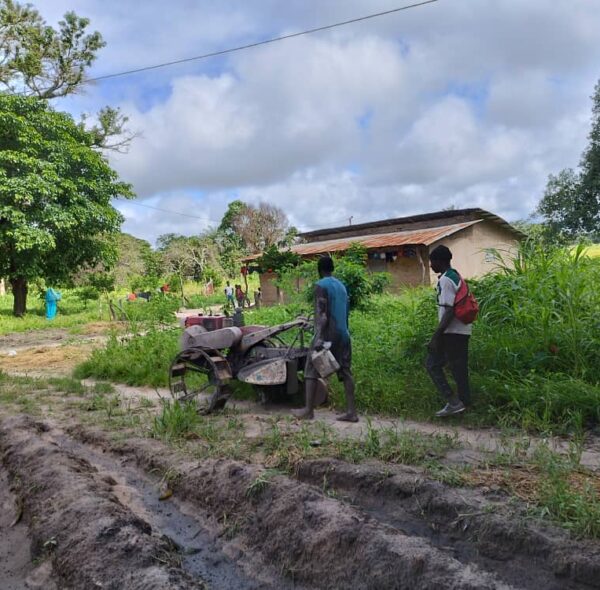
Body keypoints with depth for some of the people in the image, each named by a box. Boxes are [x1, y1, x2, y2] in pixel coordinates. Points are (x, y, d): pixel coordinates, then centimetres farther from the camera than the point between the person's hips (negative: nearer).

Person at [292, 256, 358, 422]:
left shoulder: (321, 285, -7)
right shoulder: (341, 285, 16)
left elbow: (322, 313, -17)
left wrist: (320, 337, -23)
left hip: (328, 334, -7)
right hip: (343, 334, 7)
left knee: (311, 370, 1)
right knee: (345, 371, 6)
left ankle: (308, 410, 2)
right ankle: (351, 411, 4)